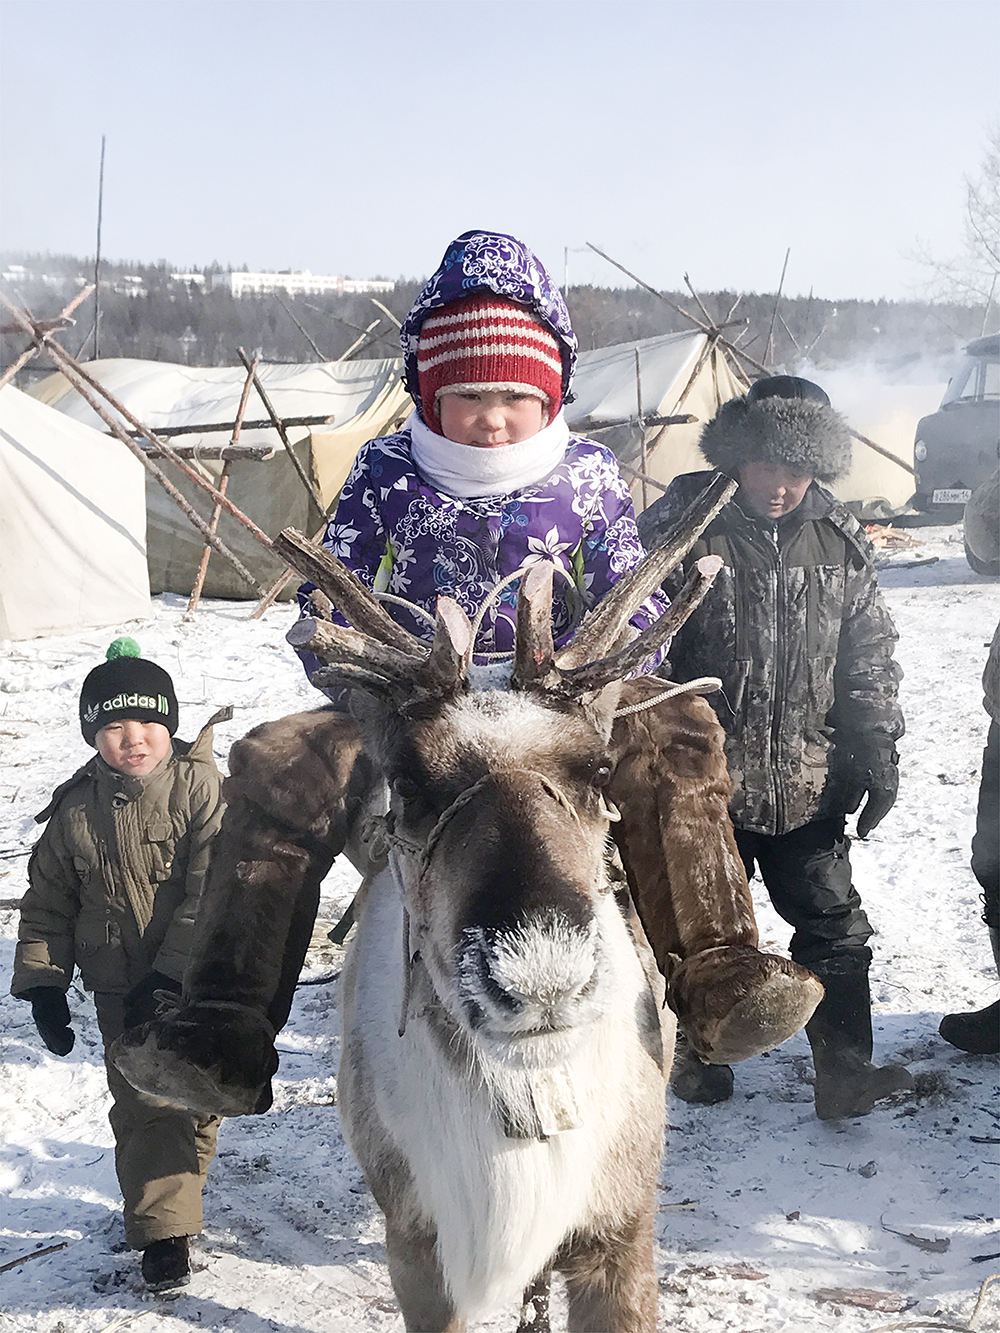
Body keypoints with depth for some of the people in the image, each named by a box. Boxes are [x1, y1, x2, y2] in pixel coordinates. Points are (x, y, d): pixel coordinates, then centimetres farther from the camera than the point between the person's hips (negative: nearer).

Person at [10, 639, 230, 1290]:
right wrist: (43, 983, 0)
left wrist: (170, 976, -23)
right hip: (121, 991, 2)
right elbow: (47, 903, 8)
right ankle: (164, 1232, 8)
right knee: (145, 1105, -3)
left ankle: (179, 1182, 41)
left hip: (202, 984, -1)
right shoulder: (75, 809, -2)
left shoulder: (202, 789, -14)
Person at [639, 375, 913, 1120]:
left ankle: (844, 1071, 16)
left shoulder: (841, 541, 3)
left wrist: (877, 751, 5)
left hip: (809, 783, 3)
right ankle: (698, 1053, 32)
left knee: (834, 925, 6)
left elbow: (869, 659, 10)